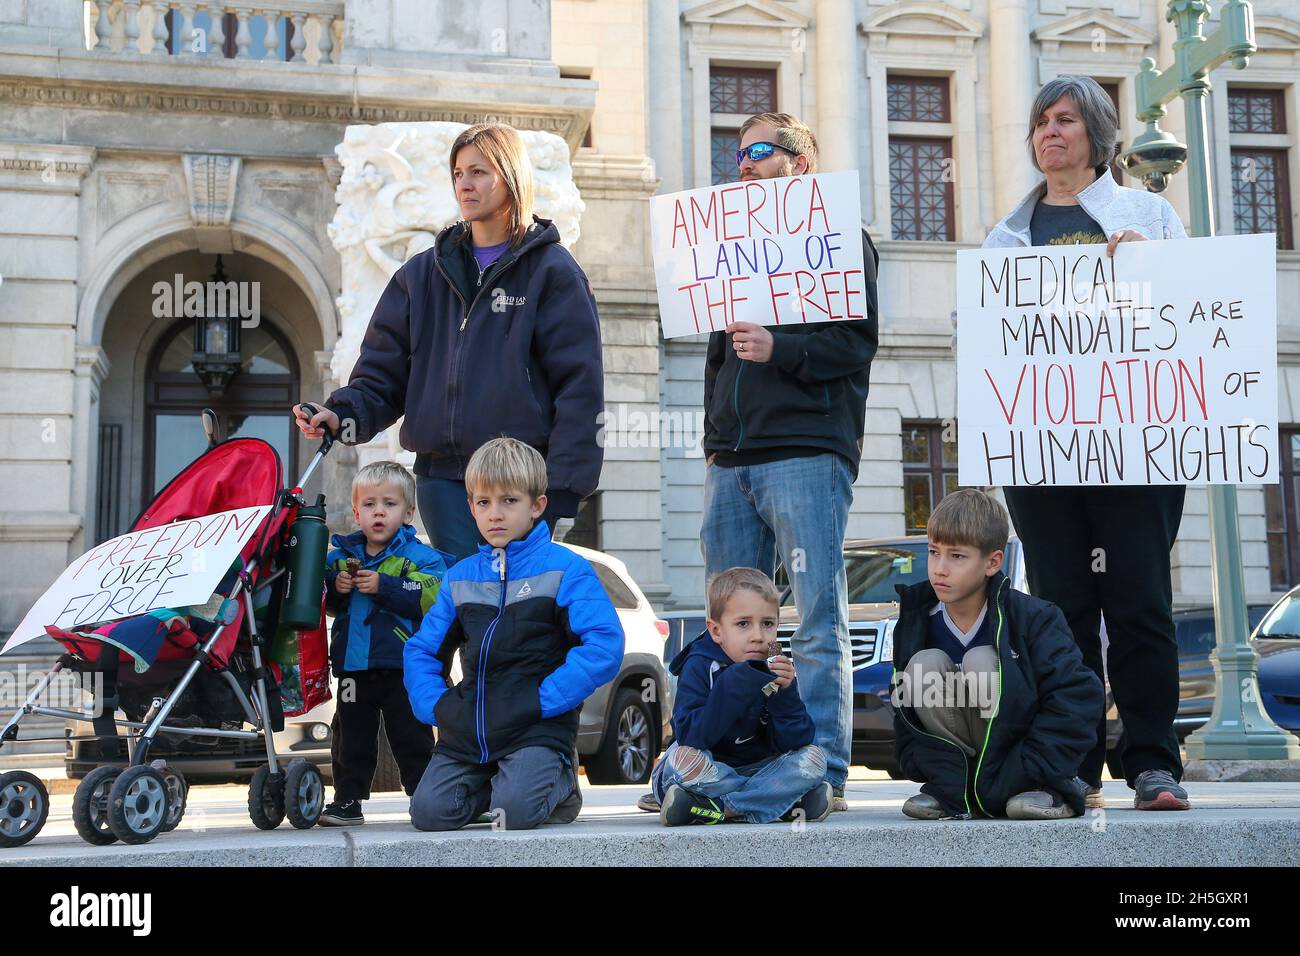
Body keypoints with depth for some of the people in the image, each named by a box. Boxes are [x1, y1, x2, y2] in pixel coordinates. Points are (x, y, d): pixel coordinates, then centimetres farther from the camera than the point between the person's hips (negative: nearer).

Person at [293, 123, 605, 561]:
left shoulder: (552, 270, 1)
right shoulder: (423, 272, 15)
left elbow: (579, 386, -3)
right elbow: (383, 371, 13)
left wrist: (561, 488, -11)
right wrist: (344, 413, -8)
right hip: (443, 477, 4)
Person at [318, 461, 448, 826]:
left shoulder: (418, 556, -7)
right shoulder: (340, 554, 8)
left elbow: (433, 598, -22)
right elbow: (323, 603, 11)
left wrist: (383, 587, -24)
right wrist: (336, 588, -10)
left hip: (402, 668, -4)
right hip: (353, 665, 5)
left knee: (412, 738, 3)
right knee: (351, 738, 13)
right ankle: (347, 800, 23)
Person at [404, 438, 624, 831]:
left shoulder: (565, 569, -3)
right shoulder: (460, 577, 13)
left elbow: (604, 646, -14)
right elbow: (421, 649, 18)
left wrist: (542, 701, -16)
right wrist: (436, 705, -1)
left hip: (537, 730, -4)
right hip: (467, 732, 5)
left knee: (515, 811, -26)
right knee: (428, 812, -13)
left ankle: (559, 782, 8)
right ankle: (497, 783, 16)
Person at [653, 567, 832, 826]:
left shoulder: (776, 670, -4)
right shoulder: (699, 667, -15)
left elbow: (795, 742, -11)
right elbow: (689, 736, -29)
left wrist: (785, 692, -27)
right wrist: (735, 686, -36)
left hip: (755, 770, 4)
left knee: (813, 758, -15)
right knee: (684, 757, -35)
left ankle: (711, 809, -22)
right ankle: (781, 801, -20)